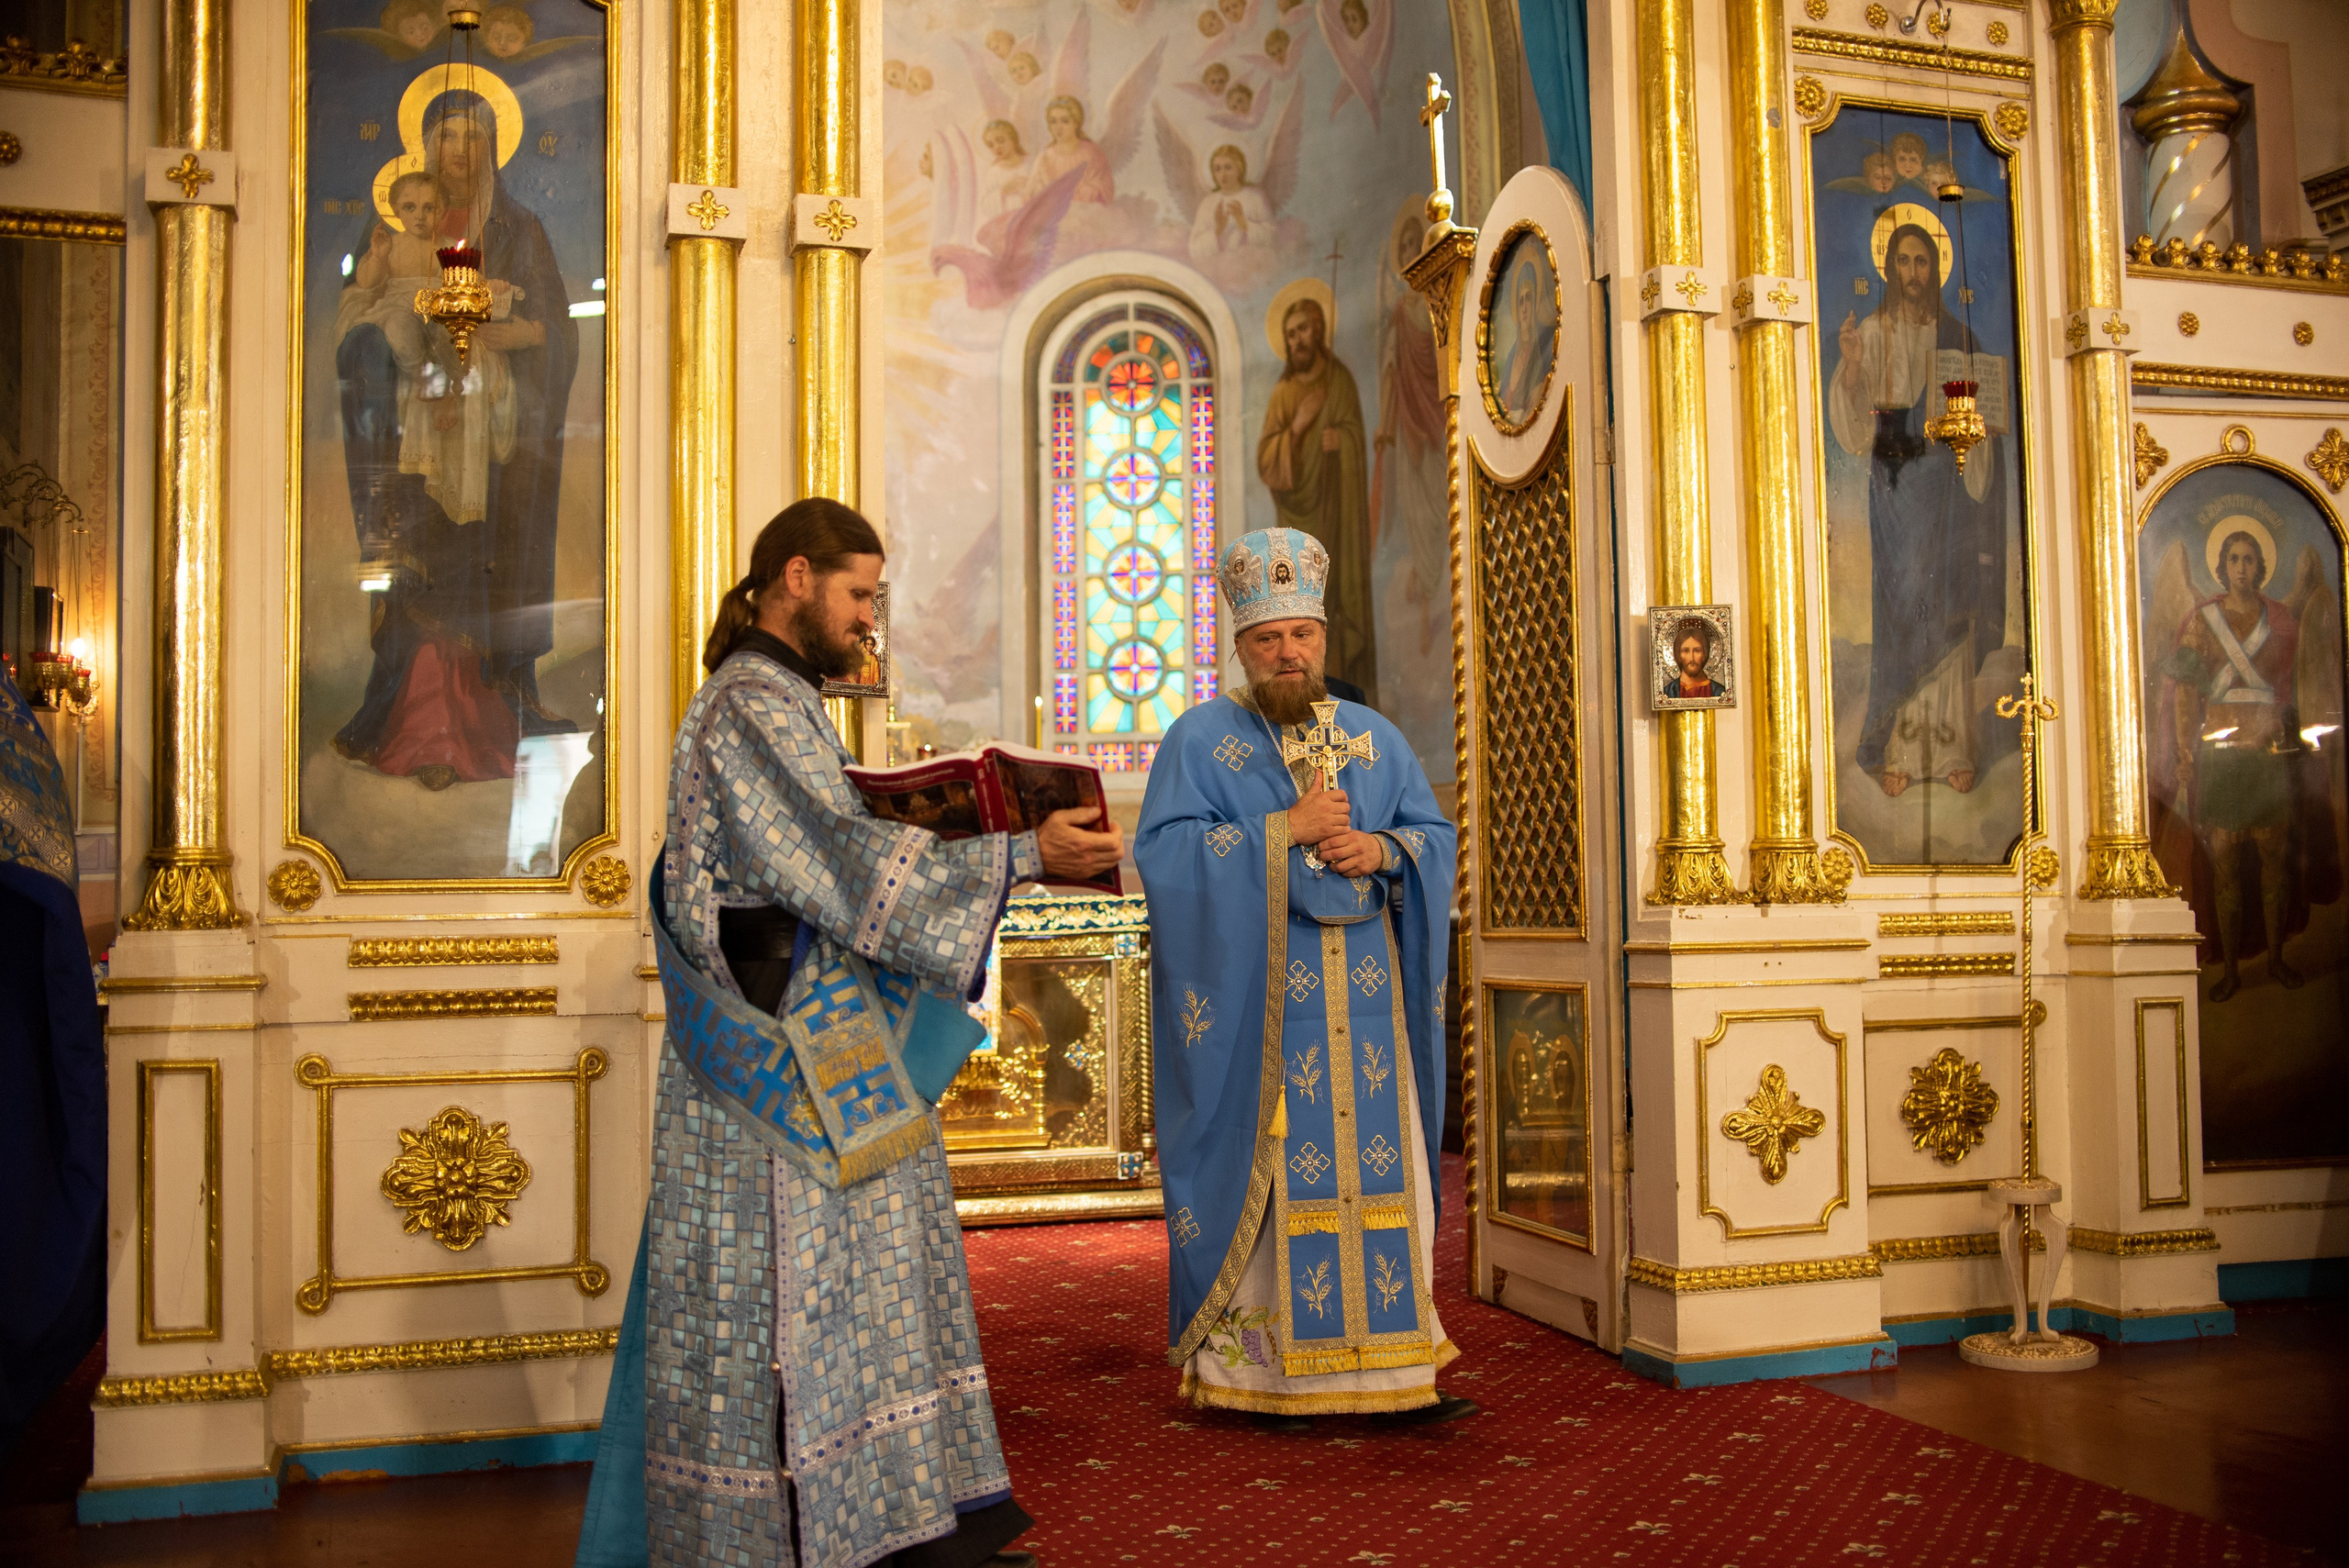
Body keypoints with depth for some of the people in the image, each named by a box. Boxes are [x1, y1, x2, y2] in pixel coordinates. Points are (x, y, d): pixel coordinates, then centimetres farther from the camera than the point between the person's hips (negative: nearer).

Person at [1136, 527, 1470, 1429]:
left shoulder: (1374, 737, 14)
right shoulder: (1200, 737, 2)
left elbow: (1436, 836, 12)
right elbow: (1162, 850, -9)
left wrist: (1381, 849, -10)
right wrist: (1284, 831, -14)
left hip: (1362, 1000, 4)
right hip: (1255, 999, -4)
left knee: (1377, 1163, 3)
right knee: (1268, 1170, -3)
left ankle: (1392, 1366, 10)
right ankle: (1262, 1365, 7)